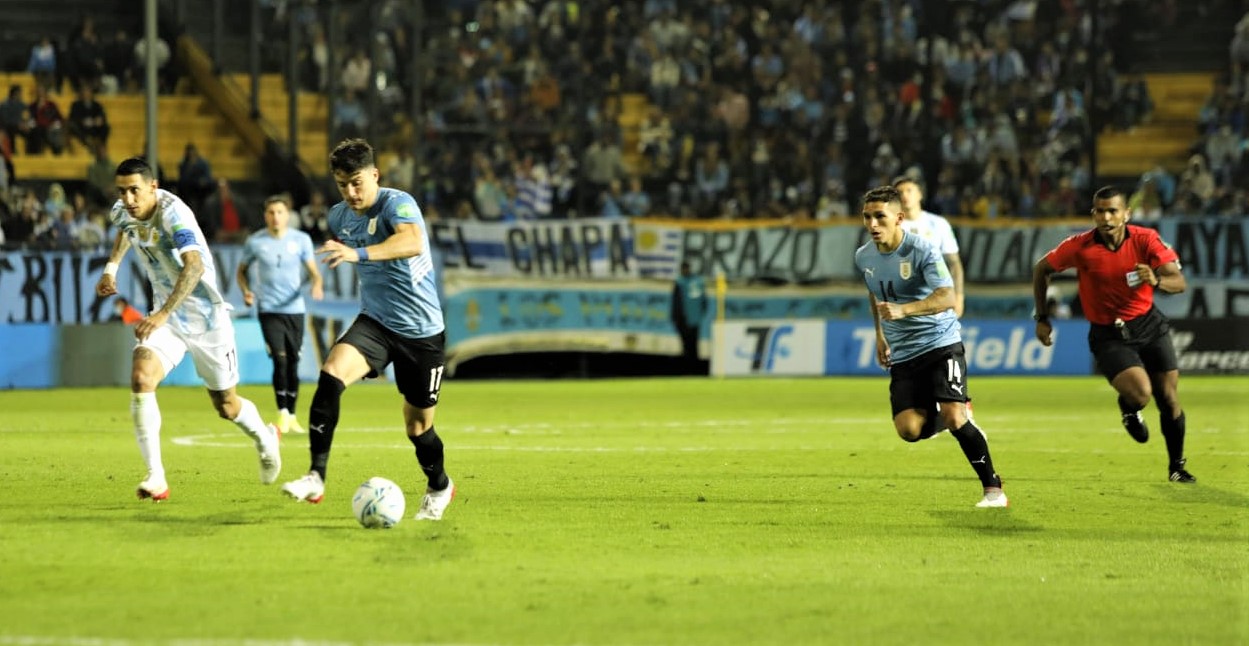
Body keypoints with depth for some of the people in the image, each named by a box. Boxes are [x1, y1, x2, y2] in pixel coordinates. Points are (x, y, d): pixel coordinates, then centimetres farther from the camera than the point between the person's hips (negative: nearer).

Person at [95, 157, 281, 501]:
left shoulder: (173, 214, -28)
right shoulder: (123, 212, -6)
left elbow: (194, 266, -44)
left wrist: (163, 314, -54)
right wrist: (111, 268, 12)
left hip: (206, 317, -5)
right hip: (165, 317, 5)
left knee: (227, 407, 9)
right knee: (141, 378, -23)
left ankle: (265, 439, 45)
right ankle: (156, 478, -22)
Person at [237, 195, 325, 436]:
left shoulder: (301, 240, 2)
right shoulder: (255, 242, -1)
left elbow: (313, 271, 6)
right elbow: (241, 270, 12)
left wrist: (316, 285, -16)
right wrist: (246, 291, -6)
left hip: (295, 309, 2)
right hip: (269, 310, -2)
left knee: (293, 363, 6)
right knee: (280, 360, -15)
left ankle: (292, 416, 18)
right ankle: (282, 414, -7)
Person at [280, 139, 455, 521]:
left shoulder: (397, 204, -20)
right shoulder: (339, 217, 1)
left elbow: (413, 242, -43)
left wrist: (359, 253, -57)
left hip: (422, 330, -4)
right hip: (375, 321, 4)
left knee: (417, 424, 6)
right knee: (332, 373, -26)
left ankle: (439, 487, 38)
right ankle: (315, 478, -27)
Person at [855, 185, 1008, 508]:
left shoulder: (922, 250, -16)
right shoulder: (863, 257, 4)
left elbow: (947, 297, -30)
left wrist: (903, 310, -43)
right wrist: (879, 333, 27)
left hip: (941, 343, -5)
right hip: (903, 355, 5)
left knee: (954, 415, -21)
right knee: (908, 429, -13)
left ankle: (993, 489, -5)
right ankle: (956, 419, 20)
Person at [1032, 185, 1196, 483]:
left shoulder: (1145, 239, -12)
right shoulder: (1079, 247, -15)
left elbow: (1179, 282, -17)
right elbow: (1041, 269, 2)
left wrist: (1156, 280, -40)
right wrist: (1042, 318, 3)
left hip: (1149, 325, 2)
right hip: (1109, 335, -2)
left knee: (1169, 399, 0)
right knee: (1140, 393, -23)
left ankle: (1176, 465, 24)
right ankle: (1128, 411, 16)